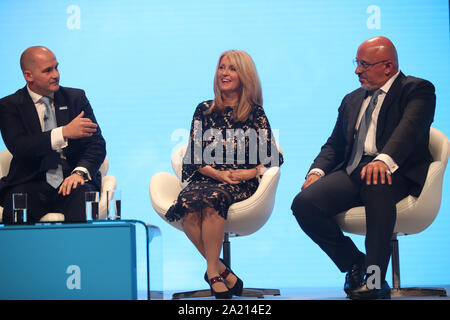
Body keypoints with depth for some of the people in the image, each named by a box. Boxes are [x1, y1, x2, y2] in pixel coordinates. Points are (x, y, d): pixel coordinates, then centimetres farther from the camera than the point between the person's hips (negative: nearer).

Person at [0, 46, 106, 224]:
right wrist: (64, 132, -23)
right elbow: (18, 147, -13)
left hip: (70, 181, 2)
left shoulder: (76, 98, 12)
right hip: (31, 184, -1)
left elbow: (96, 143, 5)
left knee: (82, 198, -32)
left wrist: (80, 172, -16)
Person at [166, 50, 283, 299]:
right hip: (206, 178, 2)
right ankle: (223, 272, -25)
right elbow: (195, 156, 9)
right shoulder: (204, 110, 16)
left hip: (240, 183, -2)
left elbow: (272, 158, 4)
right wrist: (217, 174, -9)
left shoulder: (255, 113, 10)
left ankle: (213, 272, -26)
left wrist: (251, 172, -14)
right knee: (188, 205, -33)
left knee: (211, 198, -36)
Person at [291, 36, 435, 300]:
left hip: (395, 172, -6)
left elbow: (410, 127, -16)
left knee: (376, 184, -41)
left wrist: (384, 160, -37)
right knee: (304, 203, -20)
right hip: (352, 171, 6)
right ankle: (355, 265, -2)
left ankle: (375, 278, -34)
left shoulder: (418, 90, 4)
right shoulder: (352, 100, 27)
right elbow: (335, 144, 23)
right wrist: (317, 171, -1)